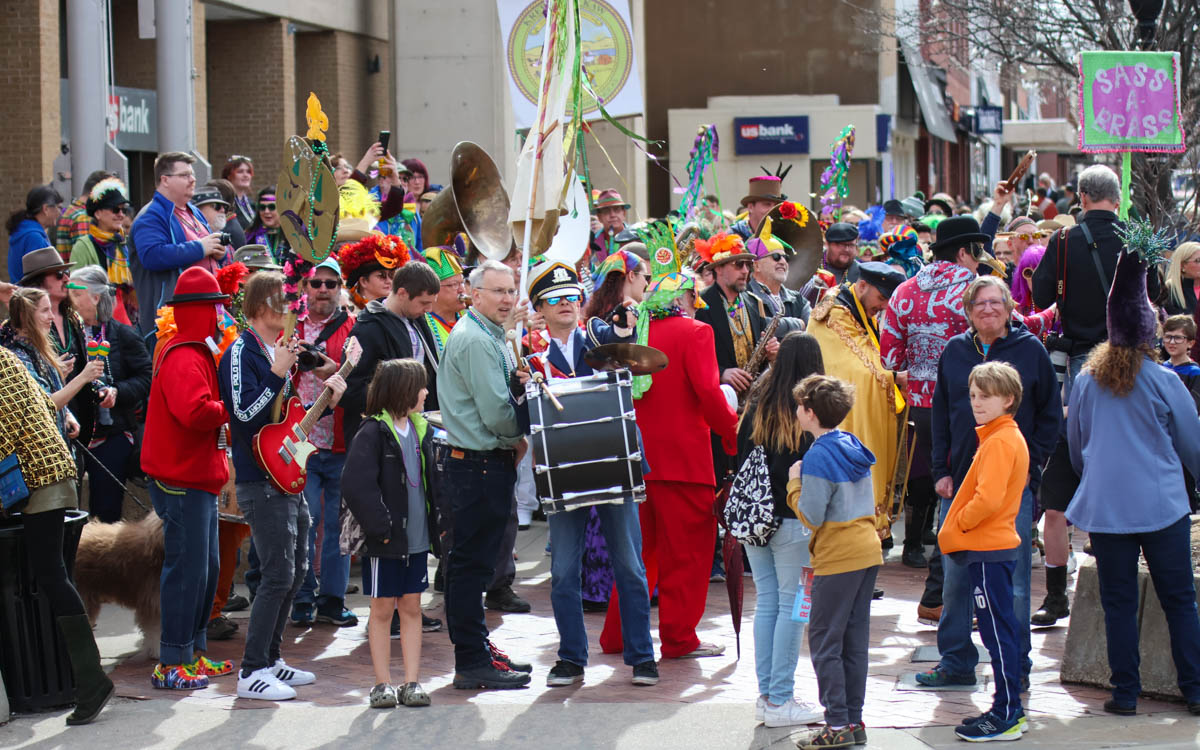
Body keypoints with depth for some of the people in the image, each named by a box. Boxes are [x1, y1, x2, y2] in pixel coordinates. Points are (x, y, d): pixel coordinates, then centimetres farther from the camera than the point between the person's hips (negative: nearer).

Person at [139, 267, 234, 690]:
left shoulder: (195, 353, 17)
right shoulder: (184, 358, -18)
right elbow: (194, 411, -32)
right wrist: (232, 409, -18)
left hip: (198, 477, 11)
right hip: (183, 481, -11)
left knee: (206, 569, 16)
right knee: (187, 570, -8)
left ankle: (195, 652, 25)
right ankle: (172, 664, -3)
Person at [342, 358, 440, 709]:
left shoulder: (420, 431, 10)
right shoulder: (373, 433, -12)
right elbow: (357, 485, -18)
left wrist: (436, 523, 9)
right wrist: (380, 527, -21)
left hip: (417, 538, 6)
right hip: (385, 541, -6)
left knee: (411, 607, 8)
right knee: (382, 609, 3)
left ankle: (412, 682, 12)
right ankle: (382, 683, 9)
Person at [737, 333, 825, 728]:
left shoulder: (756, 403, 3)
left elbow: (740, 458, 8)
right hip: (791, 521, -6)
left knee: (766, 603, 13)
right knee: (792, 606, 1)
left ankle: (766, 694, 16)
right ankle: (780, 700, 2)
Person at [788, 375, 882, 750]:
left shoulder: (819, 457, -16)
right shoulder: (853, 447, 10)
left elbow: (811, 515, -16)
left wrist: (794, 484, -3)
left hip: (838, 559, -8)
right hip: (868, 551, 8)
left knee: (824, 640, -1)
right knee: (854, 641, 12)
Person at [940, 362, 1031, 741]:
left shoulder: (1000, 442, -17)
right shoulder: (1008, 437, 15)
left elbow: (988, 499, -26)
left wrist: (959, 522, -10)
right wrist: (960, 527, 12)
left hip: (988, 550, -11)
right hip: (996, 544, 11)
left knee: (997, 632, -6)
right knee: (1001, 630, 14)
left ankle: (1007, 715, -3)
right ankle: (1009, 711, 19)